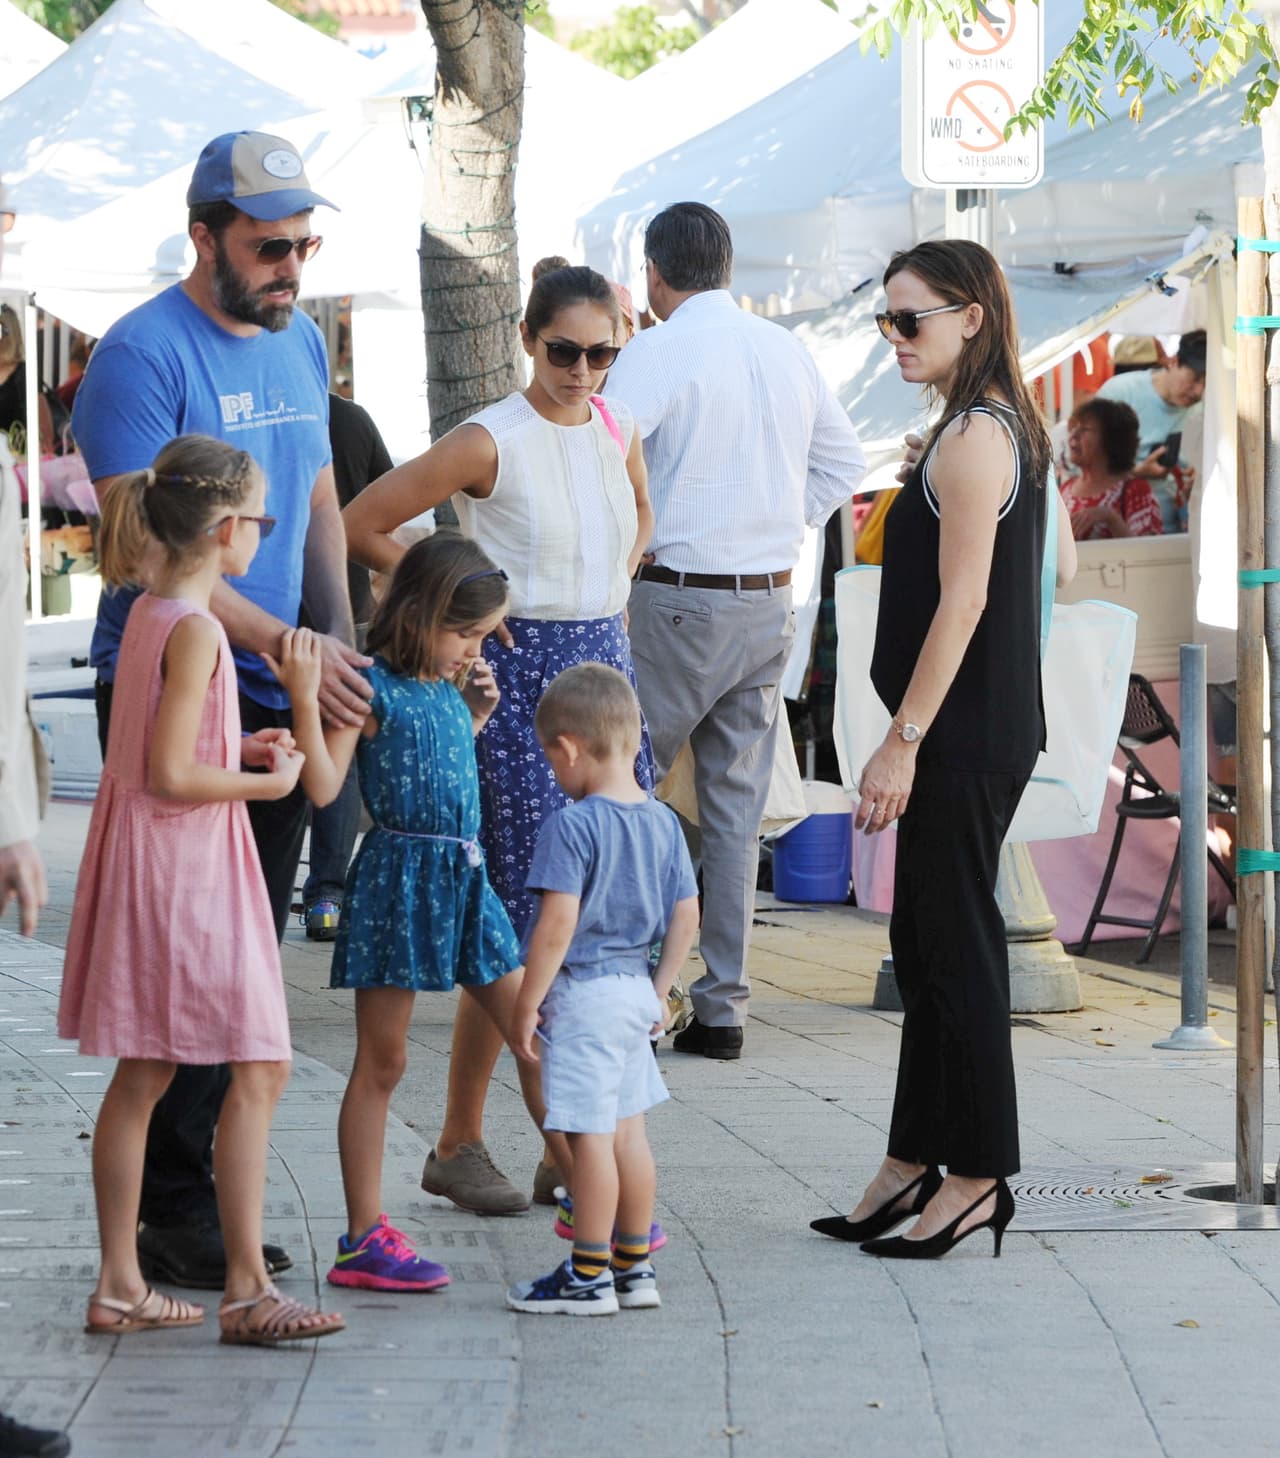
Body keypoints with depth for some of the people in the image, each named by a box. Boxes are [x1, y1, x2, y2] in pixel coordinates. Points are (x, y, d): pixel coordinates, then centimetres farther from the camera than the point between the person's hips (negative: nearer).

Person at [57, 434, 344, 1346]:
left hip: (146, 862, 10)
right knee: (258, 1069, -5)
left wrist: (237, 748, 12)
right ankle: (247, 1289, -3)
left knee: (144, 1074, 12)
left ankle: (120, 1286, 17)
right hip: (187, 865, -10)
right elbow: (172, 776, -20)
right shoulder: (195, 630, -18)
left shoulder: (147, 615, 10)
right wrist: (268, 783, -9)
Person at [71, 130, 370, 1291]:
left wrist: (341, 641, 7)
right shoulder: (142, 355, -12)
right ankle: (174, 1214, 2)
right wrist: (281, 642, -23)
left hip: (276, 706, 7)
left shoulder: (301, 345, 13)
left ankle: (213, 1196, 19)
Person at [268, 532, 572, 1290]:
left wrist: (476, 713, 18)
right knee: (382, 1062, 0)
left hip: (465, 879, 8)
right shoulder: (372, 688, -11)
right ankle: (365, 1235, 6)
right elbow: (324, 785, -19)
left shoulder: (448, 687, 13)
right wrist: (305, 697, -26)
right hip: (400, 878, -8)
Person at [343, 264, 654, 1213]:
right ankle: (458, 1144, 4)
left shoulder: (616, 430, 8)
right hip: (520, 672, -6)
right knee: (524, 919, -7)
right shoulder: (492, 442, -11)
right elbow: (361, 525, -9)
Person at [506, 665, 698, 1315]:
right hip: (635, 991, 8)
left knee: (590, 1137, -2)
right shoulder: (664, 822, 6)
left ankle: (588, 1277, 4)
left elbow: (558, 925, -20)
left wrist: (527, 1004, -14)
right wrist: (660, 989, 17)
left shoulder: (573, 825, -17)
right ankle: (634, 1266, 21)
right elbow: (686, 915, 8)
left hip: (582, 994, -8)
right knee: (628, 1132, 14)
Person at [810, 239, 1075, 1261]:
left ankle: (978, 1175, 3)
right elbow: (1061, 568, 20)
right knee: (927, 945, 14)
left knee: (957, 947, -3)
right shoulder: (1015, 427, 13)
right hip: (993, 728, 10)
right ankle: (916, 1164, 20)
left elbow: (961, 600, -20)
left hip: (964, 740, -10)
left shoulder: (970, 439, -17)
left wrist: (904, 738, -19)